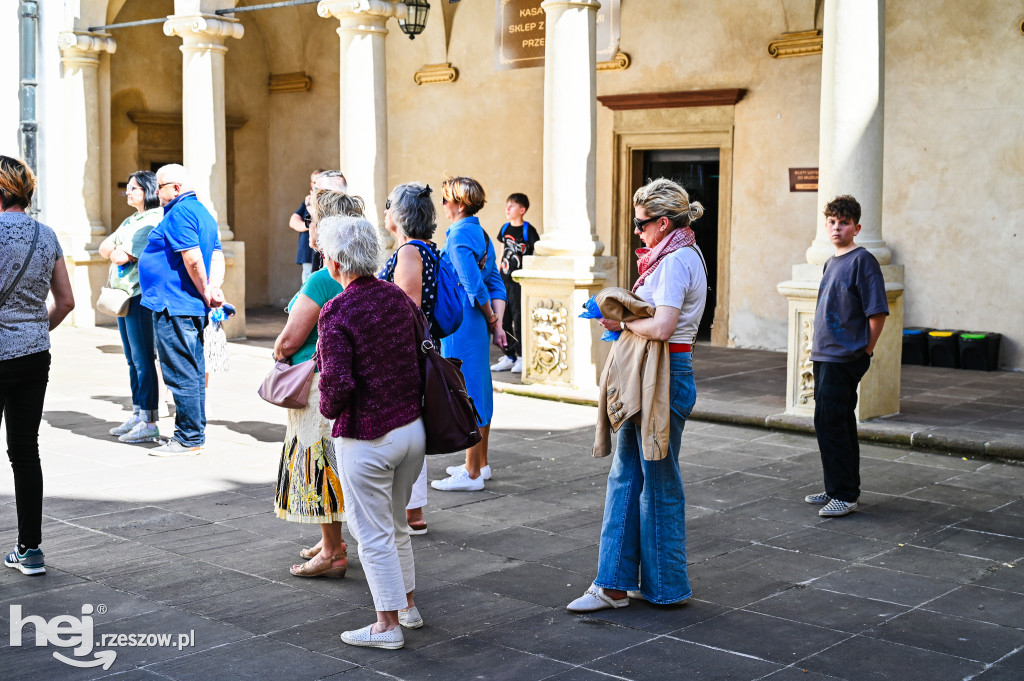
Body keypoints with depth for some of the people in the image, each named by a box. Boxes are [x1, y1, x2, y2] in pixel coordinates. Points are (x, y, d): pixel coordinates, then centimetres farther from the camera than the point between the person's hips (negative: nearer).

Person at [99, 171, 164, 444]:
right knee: (133, 360, 12)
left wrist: (118, 252, 2)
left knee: (143, 359, -8)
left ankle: (149, 423, -5)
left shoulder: (154, 221, -12)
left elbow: (121, 256, -18)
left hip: (142, 296, -10)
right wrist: (117, 252, -5)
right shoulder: (130, 220, 20)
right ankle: (137, 416, 19)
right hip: (124, 296, 10)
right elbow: (104, 248, 14)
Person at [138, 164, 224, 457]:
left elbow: (192, 259, -21)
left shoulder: (179, 213, -13)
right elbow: (217, 255, 13)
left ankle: (188, 440, -3)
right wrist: (214, 287, 0)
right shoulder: (202, 211, 19)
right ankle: (194, 434, 21)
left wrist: (205, 292, -10)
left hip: (174, 308, -10)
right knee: (194, 372, 13)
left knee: (182, 374, -6)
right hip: (193, 308, 10)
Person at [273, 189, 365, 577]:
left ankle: (331, 554, 8)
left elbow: (289, 342, -20)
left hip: (321, 384, -9)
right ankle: (333, 541, 29)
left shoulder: (322, 281, -22)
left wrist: (278, 355, 3)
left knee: (320, 466, 1)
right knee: (334, 468, 19)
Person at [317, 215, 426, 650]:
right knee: (395, 524, 23)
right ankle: (408, 605, 33)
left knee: (372, 532, 6)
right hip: (413, 427, 7)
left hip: (366, 437, -7)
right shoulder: (398, 298, 4)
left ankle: (388, 625, 13)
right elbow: (422, 355, 11)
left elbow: (337, 381, -24)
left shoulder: (337, 312, -17)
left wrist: (328, 408, -3)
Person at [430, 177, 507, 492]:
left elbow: (474, 286, -21)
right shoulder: (481, 233, 12)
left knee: (466, 393, -4)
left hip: (461, 323, -9)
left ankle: (471, 474, 2)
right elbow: (496, 283, 10)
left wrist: (490, 319, -7)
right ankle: (480, 464, 27)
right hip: (478, 324, 9)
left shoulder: (458, 236, -16)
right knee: (479, 388, 16)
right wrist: (497, 323, 4)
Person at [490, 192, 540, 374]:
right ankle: (509, 357, 18)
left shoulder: (528, 230, -8)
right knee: (504, 319, 8)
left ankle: (522, 358, 7)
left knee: (519, 318, -3)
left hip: (520, 280, -7)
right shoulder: (505, 228, 10)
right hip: (504, 279, 7)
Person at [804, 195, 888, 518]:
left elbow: (877, 311, -15)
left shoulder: (862, 260, -11)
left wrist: (866, 349, -11)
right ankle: (842, 489, 24)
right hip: (824, 356, 9)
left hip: (846, 358, -9)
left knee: (829, 422, -10)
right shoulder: (831, 262, 15)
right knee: (840, 424, 14)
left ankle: (845, 494, -3)